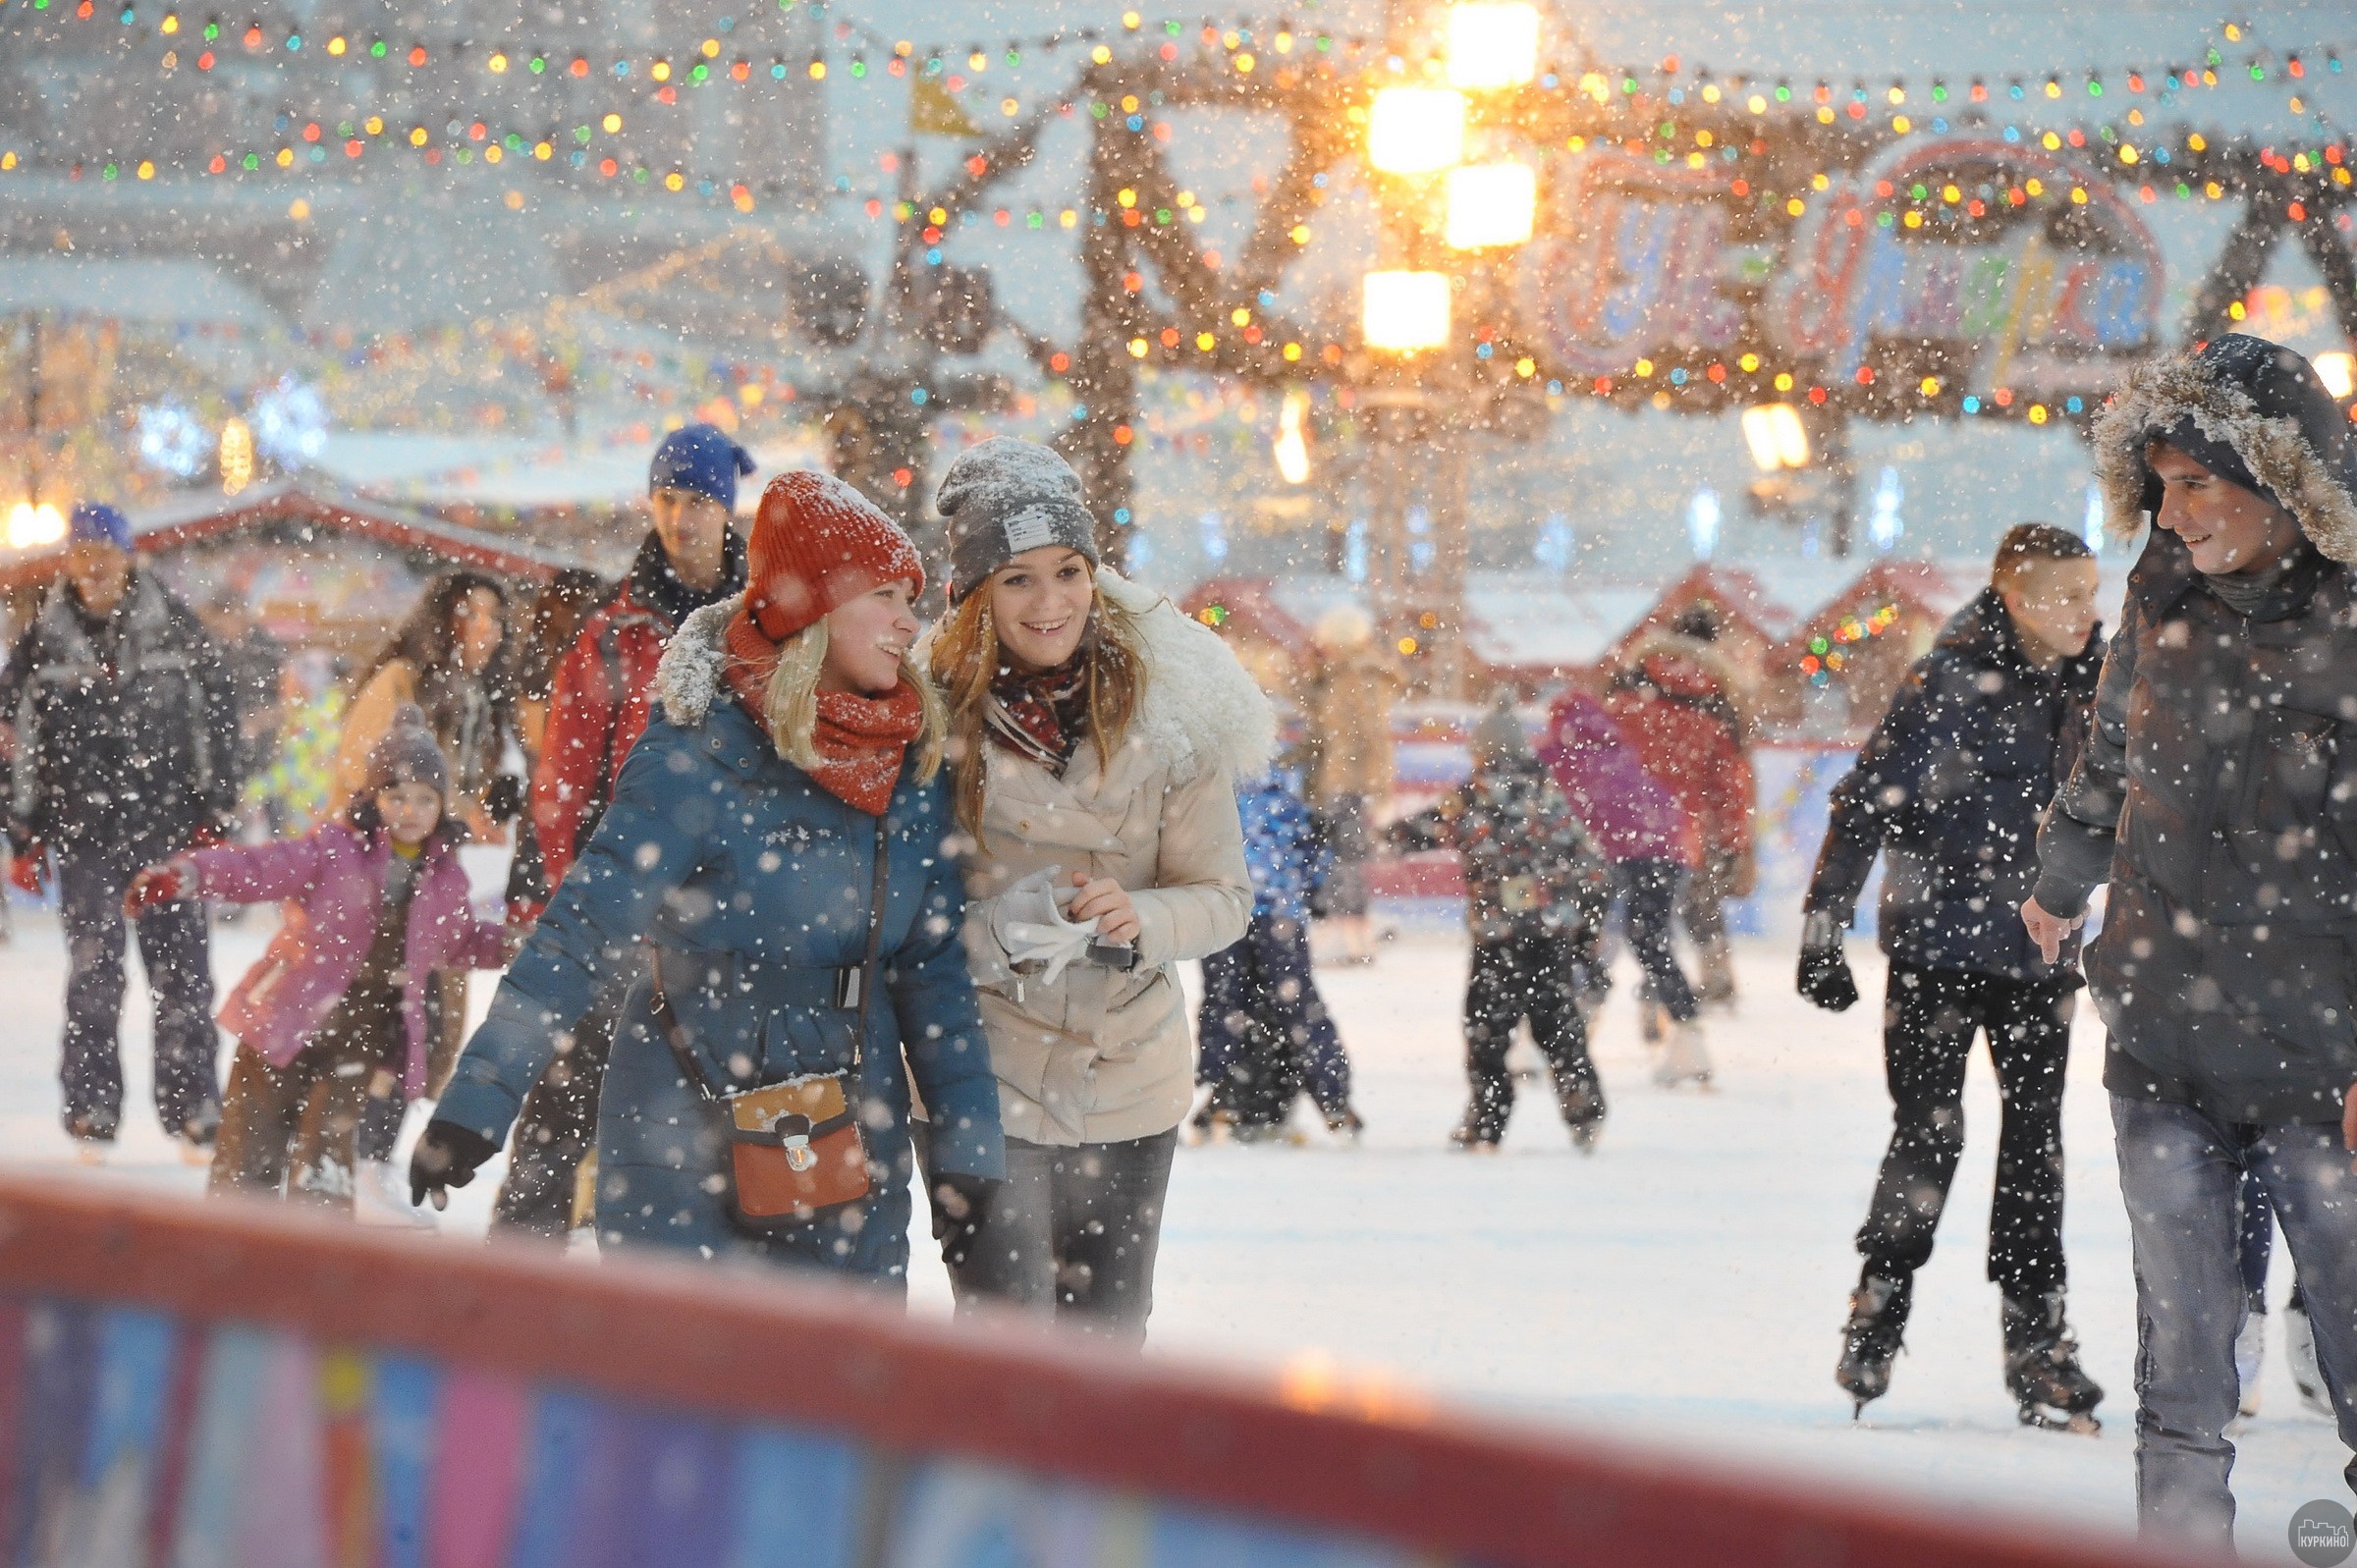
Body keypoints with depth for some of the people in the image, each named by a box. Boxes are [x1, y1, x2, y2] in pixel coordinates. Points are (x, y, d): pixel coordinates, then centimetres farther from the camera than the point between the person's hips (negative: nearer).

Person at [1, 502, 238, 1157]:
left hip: (168, 819, -1)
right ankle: (93, 1111, 3)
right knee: (93, 967, -3)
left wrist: (216, 809, 1)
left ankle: (192, 1107, 2)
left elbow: (214, 716, 5)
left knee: (179, 962, -2)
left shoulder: (174, 626, 2)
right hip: (85, 824, 1)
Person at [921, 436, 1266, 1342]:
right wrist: (996, 931, -23)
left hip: (1131, 1087, 3)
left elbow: (1224, 896, 0)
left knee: (1108, 1339, 14)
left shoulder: (1165, 708, -4)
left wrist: (1137, 919, -20)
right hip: (986, 1085, -3)